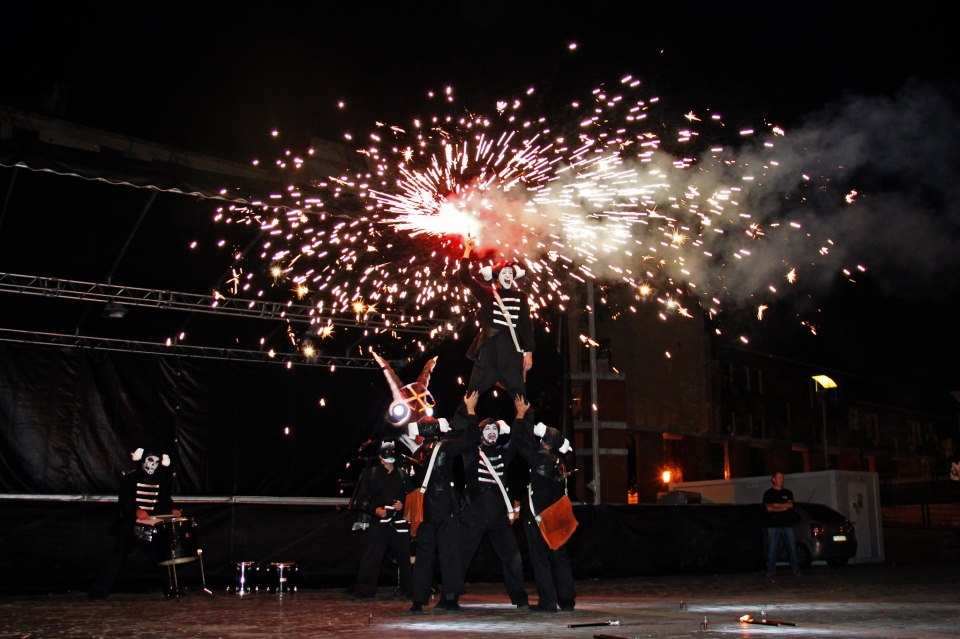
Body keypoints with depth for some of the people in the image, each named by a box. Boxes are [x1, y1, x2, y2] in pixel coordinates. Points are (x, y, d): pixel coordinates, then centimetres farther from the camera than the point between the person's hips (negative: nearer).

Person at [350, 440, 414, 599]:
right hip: (377, 521, -3)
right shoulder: (371, 473, 5)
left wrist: (402, 504, -1)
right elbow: (360, 499, 3)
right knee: (371, 555, -10)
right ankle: (364, 591, -6)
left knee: (405, 555, 3)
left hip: (398, 521, 3)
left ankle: (408, 589, 14)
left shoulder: (402, 473, 14)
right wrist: (374, 509, -11)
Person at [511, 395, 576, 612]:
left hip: (537, 519, -7)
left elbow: (520, 441, -11)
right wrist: (526, 414, 19)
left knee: (540, 559, -2)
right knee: (560, 557, 10)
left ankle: (547, 602, -4)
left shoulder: (540, 460, -16)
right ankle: (567, 600, 13)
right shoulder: (558, 462, 5)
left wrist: (520, 414, 1)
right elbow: (531, 438, 16)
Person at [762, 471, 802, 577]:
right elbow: (769, 508, -5)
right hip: (773, 525, -2)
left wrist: (776, 505, -6)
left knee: (792, 548, 0)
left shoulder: (788, 493, 15)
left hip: (787, 524, 2)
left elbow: (790, 505, -1)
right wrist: (783, 507, -7)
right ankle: (770, 570, 2)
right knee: (772, 549, -3)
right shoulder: (768, 493, 8)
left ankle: (795, 569, 8)